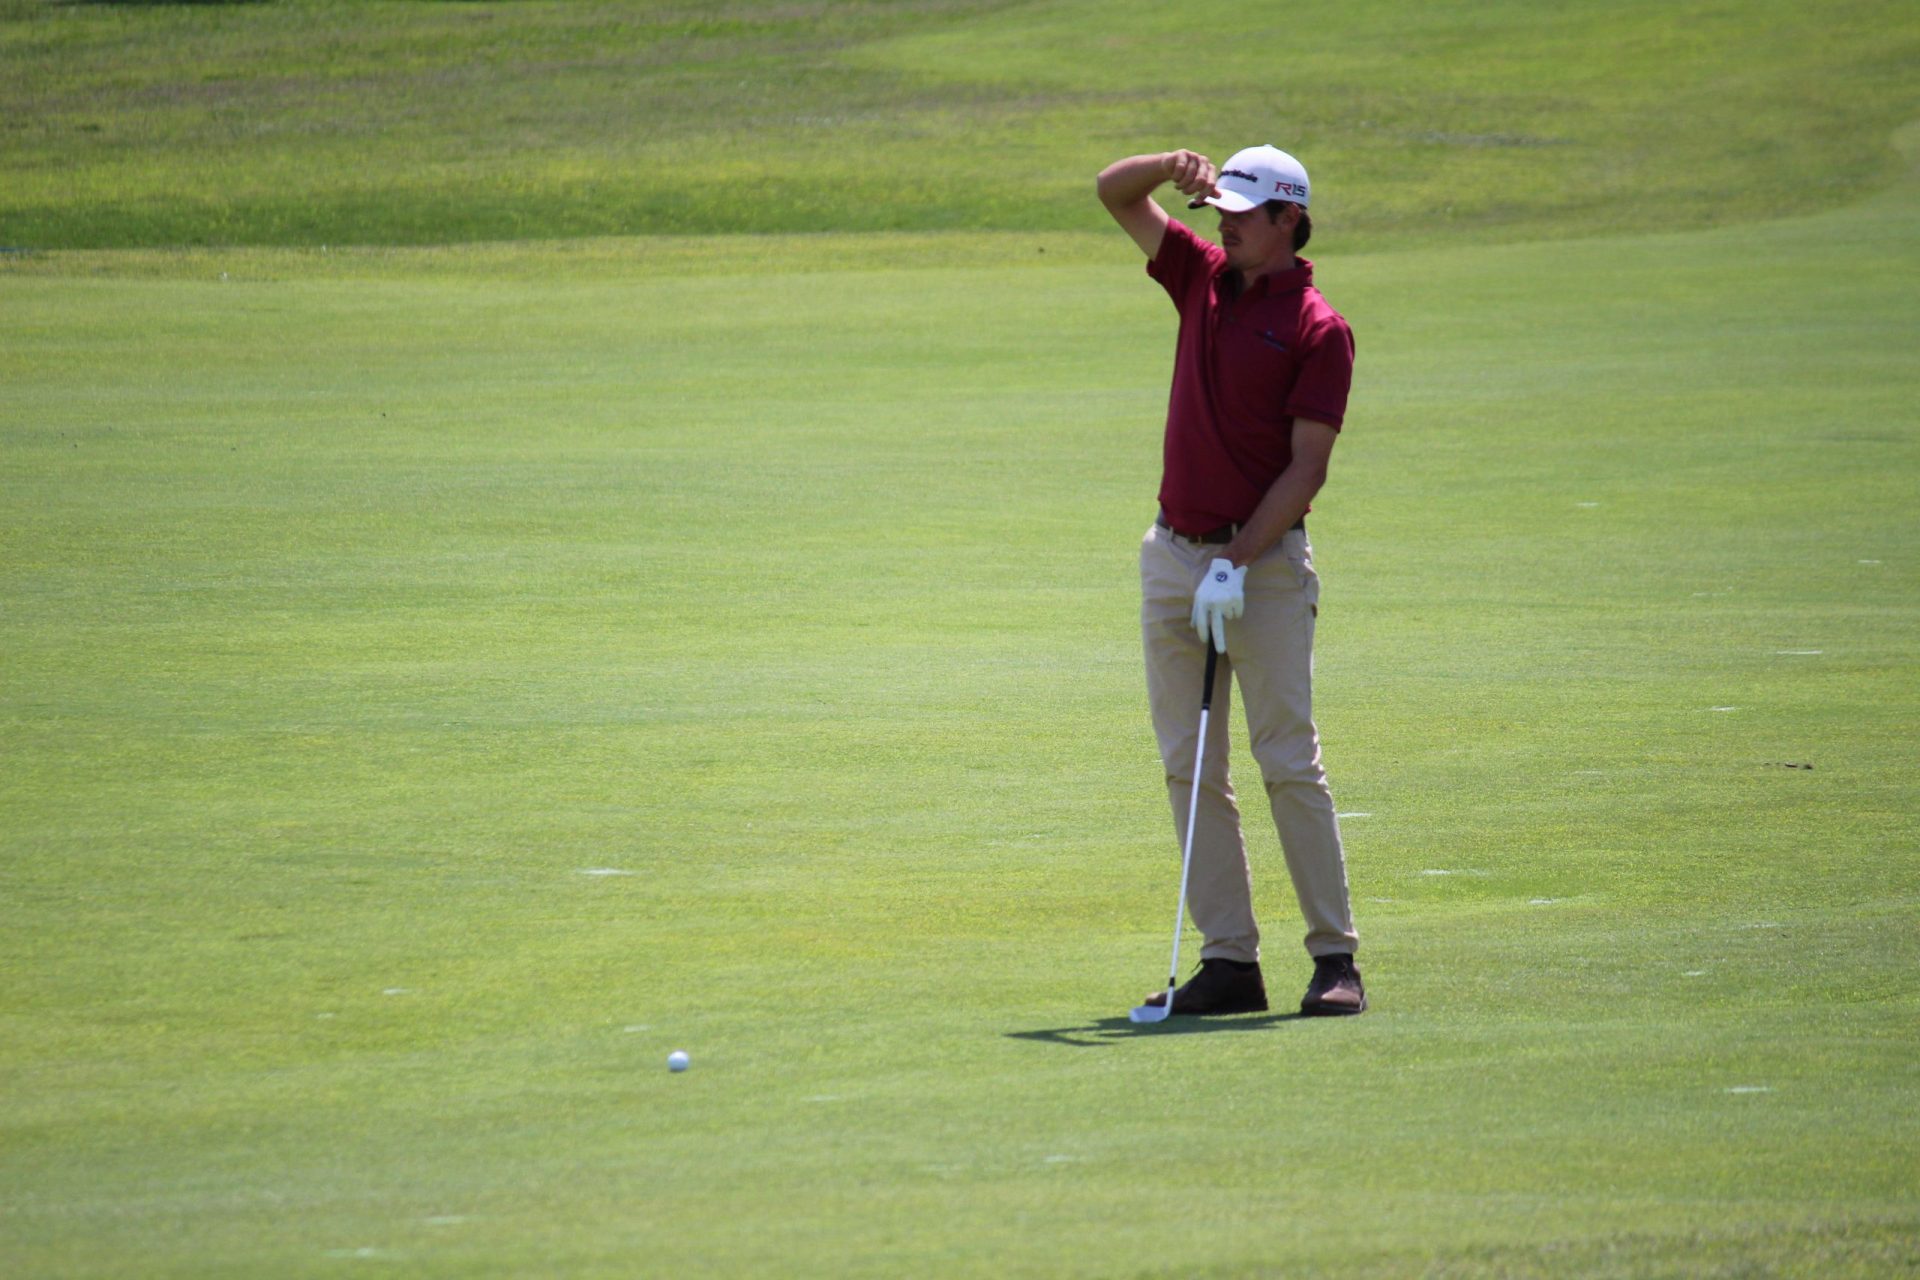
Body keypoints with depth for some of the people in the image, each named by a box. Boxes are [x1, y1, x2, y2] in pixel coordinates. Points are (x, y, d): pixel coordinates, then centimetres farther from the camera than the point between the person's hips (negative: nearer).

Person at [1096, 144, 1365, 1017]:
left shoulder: (1318, 330, -7)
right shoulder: (1203, 281, 11)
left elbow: (1307, 467, -12)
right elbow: (1113, 193, 12)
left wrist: (1237, 562, -18)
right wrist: (1174, 166, -9)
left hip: (1264, 565, -6)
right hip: (1174, 554, 6)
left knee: (1290, 762, -7)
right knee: (1190, 768, 3)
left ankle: (1335, 958, -3)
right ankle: (1228, 960, 4)